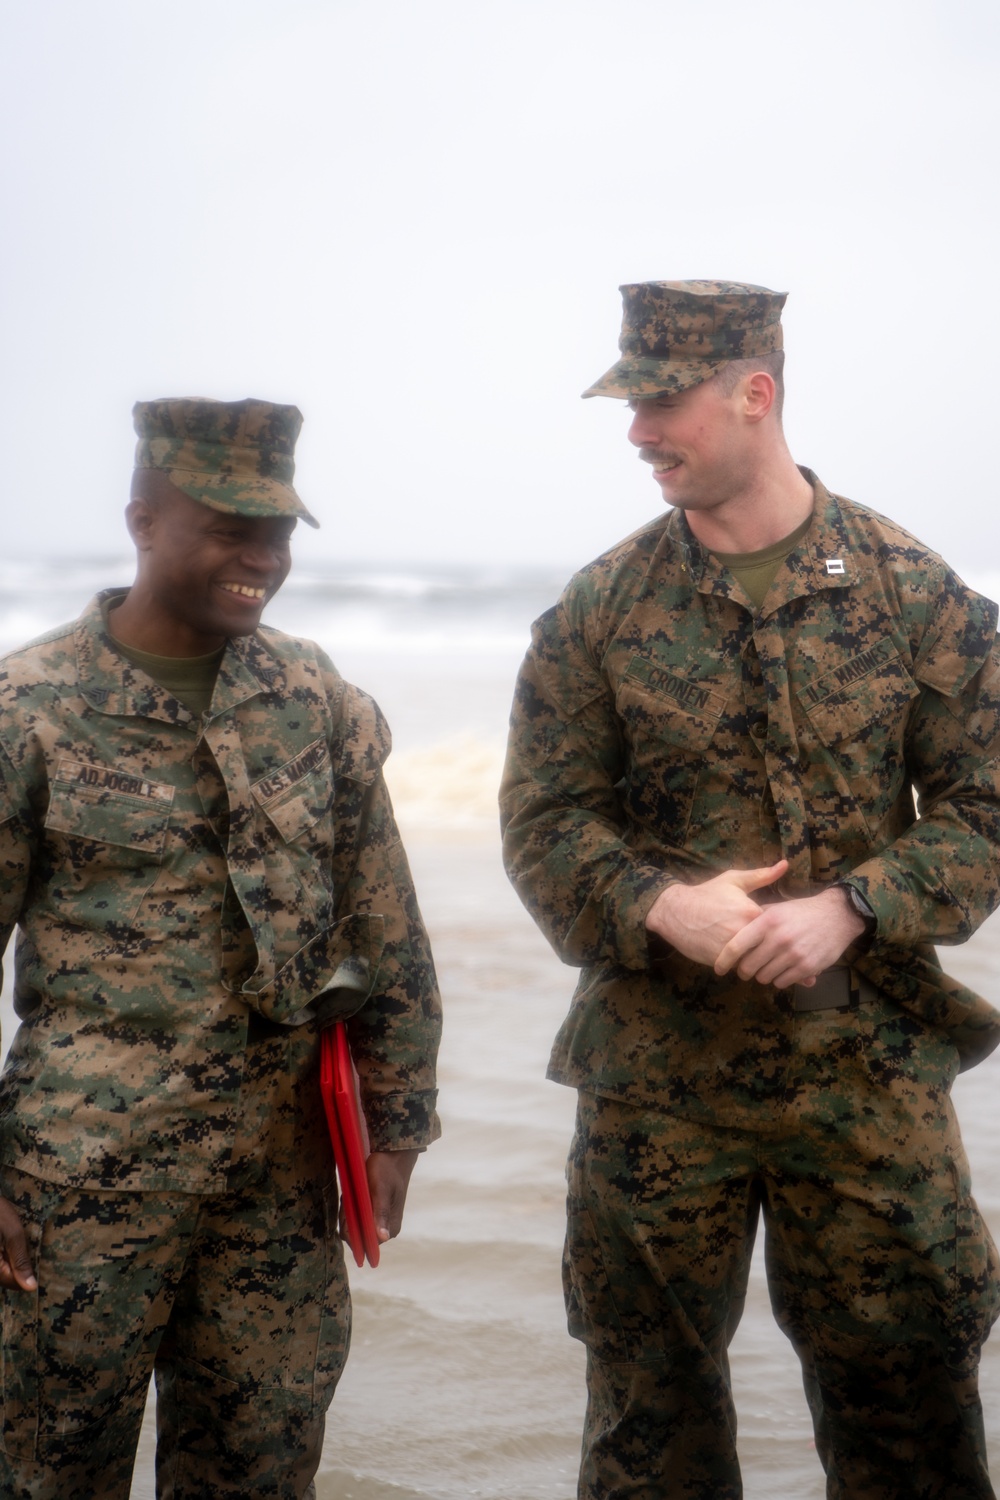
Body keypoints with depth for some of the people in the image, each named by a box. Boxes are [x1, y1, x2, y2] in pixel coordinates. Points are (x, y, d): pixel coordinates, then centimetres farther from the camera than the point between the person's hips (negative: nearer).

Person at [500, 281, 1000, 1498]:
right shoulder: (599, 611, 1)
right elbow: (542, 822, 1)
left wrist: (851, 907, -17)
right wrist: (660, 905, -18)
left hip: (870, 1065, -1)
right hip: (654, 1069, 1)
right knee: (649, 1396, 12)